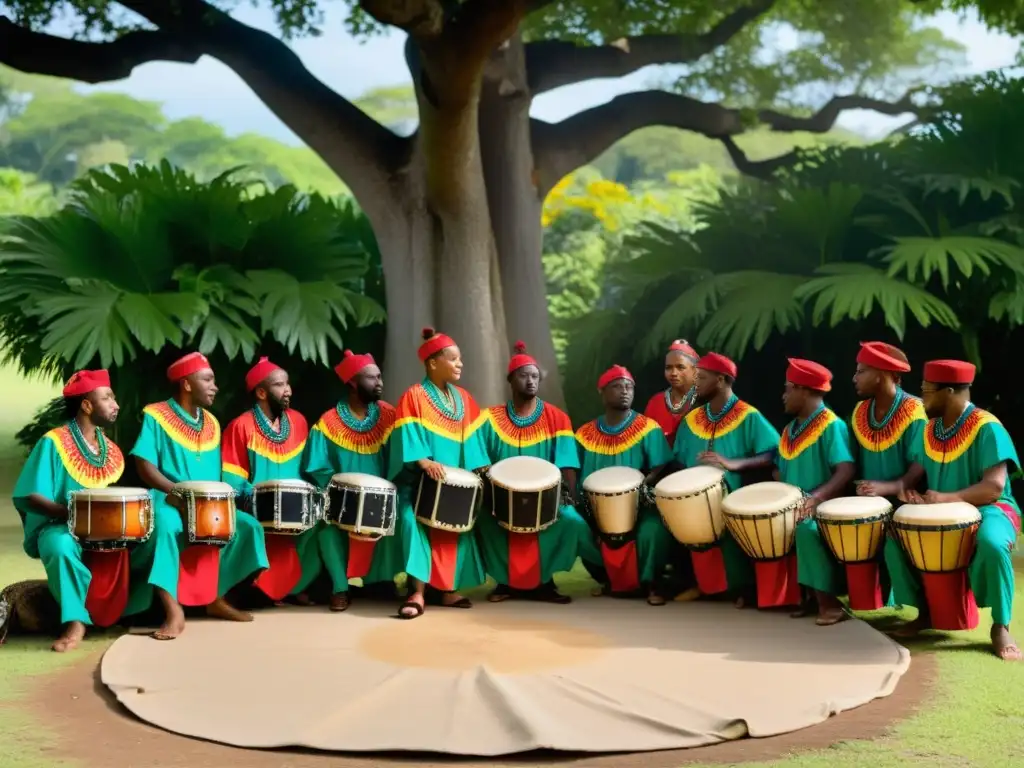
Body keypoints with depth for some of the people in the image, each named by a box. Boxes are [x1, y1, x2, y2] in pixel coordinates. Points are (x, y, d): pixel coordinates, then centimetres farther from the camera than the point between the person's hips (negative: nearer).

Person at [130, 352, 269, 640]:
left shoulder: (211, 423, 14)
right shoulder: (156, 415, -6)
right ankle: (173, 610, -35)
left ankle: (217, 598, 2)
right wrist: (177, 491, -25)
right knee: (166, 527, -38)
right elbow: (144, 465, -14)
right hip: (167, 501, -7)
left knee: (248, 526, -10)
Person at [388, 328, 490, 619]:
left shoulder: (464, 399, 13)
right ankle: (418, 591, -29)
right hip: (418, 482, -6)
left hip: (453, 482, 6)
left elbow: (471, 441, 11)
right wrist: (423, 461, -29)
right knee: (413, 520, -27)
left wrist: (483, 471, -1)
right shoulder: (414, 397, -5)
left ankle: (445, 588, 4)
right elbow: (408, 437, -14)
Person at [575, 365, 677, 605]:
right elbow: (577, 477, 11)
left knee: (654, 529, -33)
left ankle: (650, 584, -8)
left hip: (640, 504, -3)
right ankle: (609, 579, 5)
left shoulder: (648, 428, 0)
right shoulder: (586, 434, 8)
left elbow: (662, 470, -6)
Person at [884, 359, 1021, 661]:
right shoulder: (930, 430, 6)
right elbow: (925, 475, 15)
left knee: (991, 545, -39)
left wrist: (948, 498, -34)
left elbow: (994, 487, -23)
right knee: (895, 539, -15)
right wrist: (913, 493, -9)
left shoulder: (987, 428, -16)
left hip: (988, 510, -7)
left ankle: (1000, 626, -20)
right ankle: (925, 611, 3)